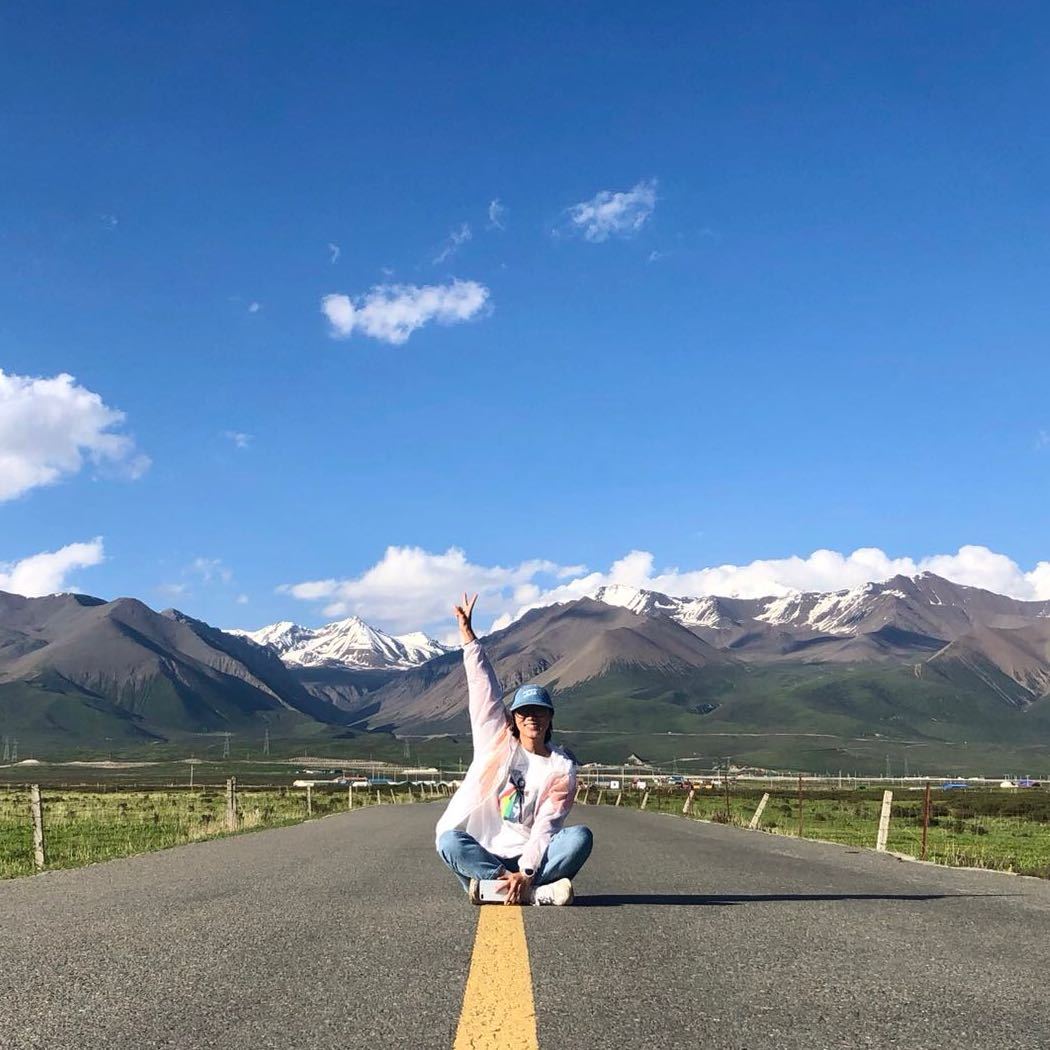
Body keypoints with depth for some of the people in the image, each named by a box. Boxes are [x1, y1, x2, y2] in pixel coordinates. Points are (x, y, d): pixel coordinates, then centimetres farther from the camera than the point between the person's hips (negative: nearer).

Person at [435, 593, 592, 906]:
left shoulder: (562, 768, 1)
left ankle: (490, 886, -38)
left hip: (532, 858, -1)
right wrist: (467, 633, -5)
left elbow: (545, 828, -9)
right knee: (449, 841, -30)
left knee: (580, 837, -28)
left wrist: (526, 873, -24)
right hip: (485, 853, 1)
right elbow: (484, 688, 0)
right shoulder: (498, 742, 6)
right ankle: (537, 892, -38)